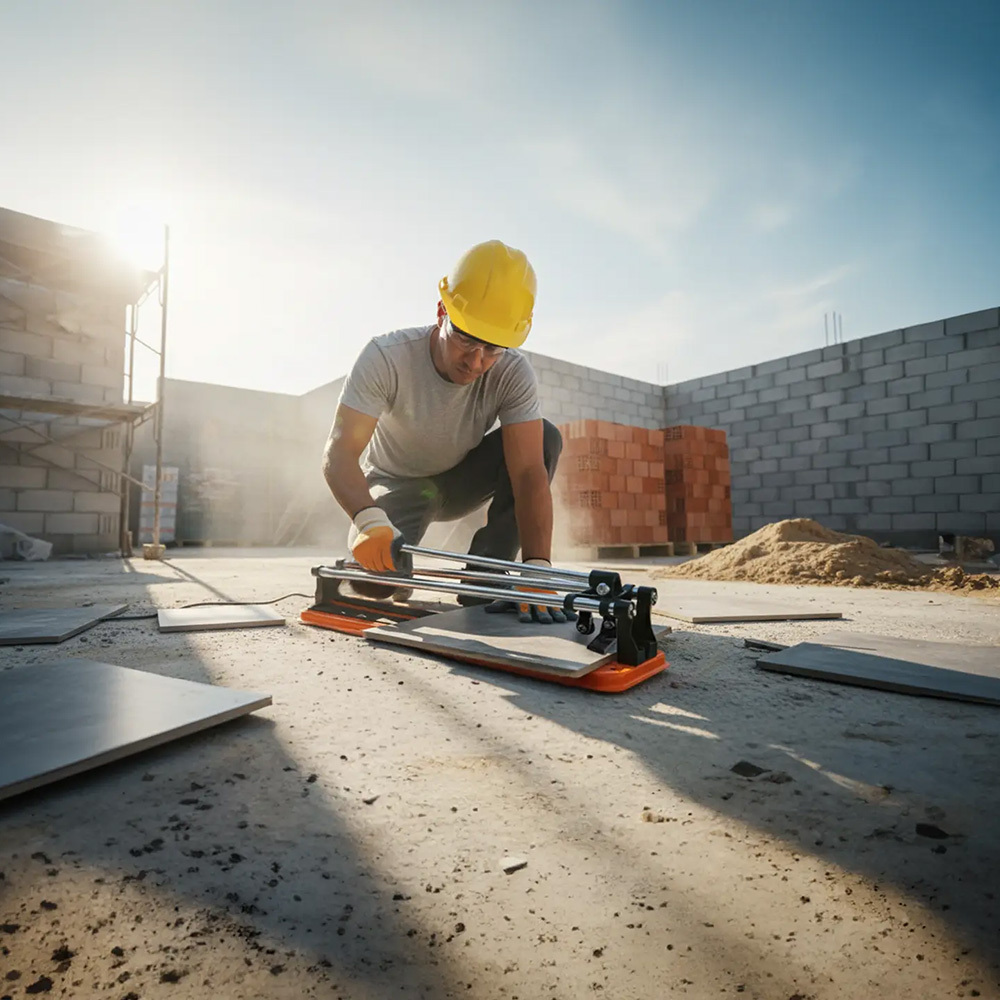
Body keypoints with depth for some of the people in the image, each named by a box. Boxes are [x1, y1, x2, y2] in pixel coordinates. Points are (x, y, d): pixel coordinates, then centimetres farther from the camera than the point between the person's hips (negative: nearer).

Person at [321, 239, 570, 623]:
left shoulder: (514, 373, -24)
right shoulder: (386, 356, -28)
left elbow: (529, 471, -31)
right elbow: (339, 452, -35)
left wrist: (536, 566, -44)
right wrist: (369, 518, -55)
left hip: (459, 481, 2)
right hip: (396, 485, -2)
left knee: (545, 438, -25)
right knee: (373, 573, -32)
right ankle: (401, 574, 9)